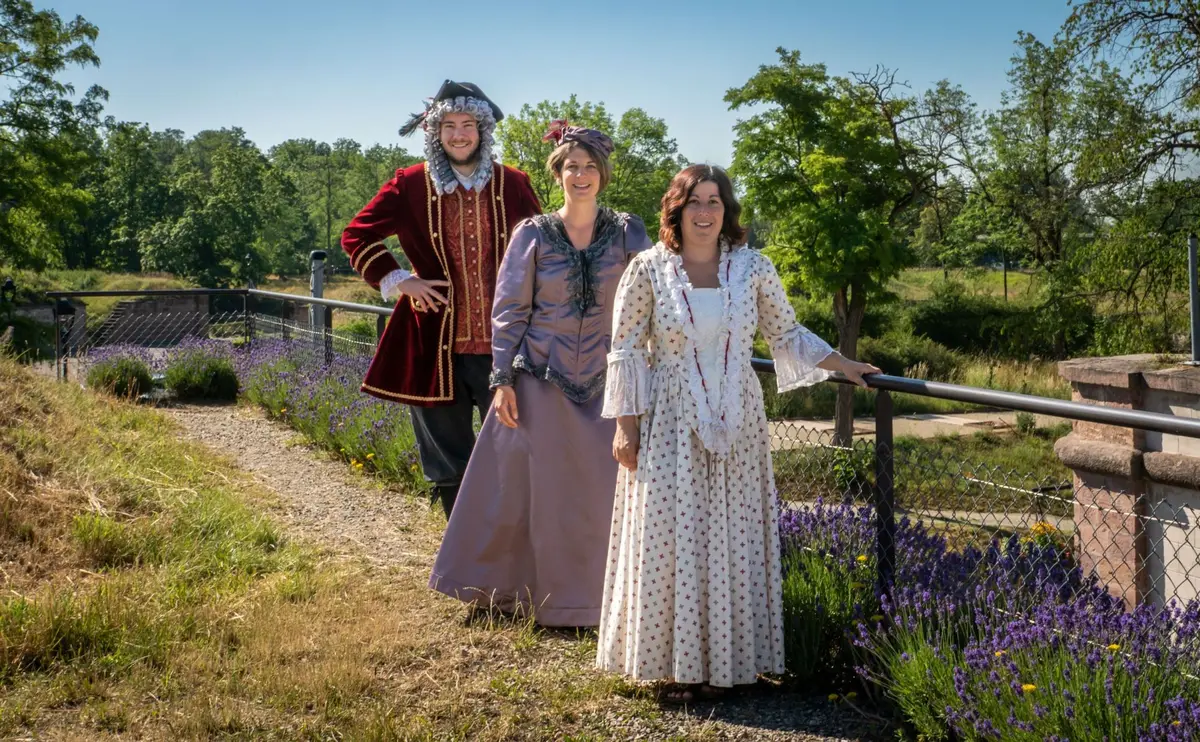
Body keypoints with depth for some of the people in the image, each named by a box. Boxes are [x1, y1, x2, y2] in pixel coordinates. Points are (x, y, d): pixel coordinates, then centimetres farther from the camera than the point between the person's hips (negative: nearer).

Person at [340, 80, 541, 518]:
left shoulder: (512, 185, 3)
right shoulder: (411, 185, 2)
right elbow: (357, 236, 9)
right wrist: (399, 282, -2)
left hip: (502, 346, 0)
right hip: (437, 344, 0)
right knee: (448, 465, 10)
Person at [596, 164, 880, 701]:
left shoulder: (753, 268, 1)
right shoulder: (649, 269, -4)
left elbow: (787, 335, 13)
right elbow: (625, 351, -1)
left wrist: (843, 366, 6)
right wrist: (625, 425, -4)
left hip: (735, 424, 2)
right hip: (670, 424, -2)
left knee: (732, 541, 5)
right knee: (668, 538, 0)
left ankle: (722, 660, 18)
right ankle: (673, 663, 12)